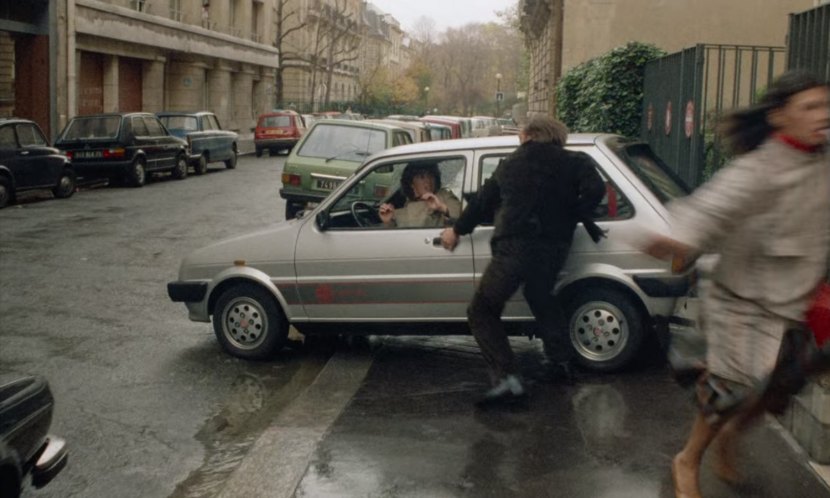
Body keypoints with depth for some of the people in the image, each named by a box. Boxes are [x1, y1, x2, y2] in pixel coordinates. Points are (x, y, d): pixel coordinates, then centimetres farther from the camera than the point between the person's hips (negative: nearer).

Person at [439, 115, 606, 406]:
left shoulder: (510, 164, 13)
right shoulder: (573, 163, 8)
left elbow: (483, 201, 23)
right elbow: (594, 189, -10)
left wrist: (457, 230, 36)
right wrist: (578, 216, 6)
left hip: (514, 248, -2)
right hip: (553, 249, 3)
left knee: (482, 311, 4)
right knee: (541, 297, 31)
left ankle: (505, 377, -12)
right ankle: (563, 358, 37)